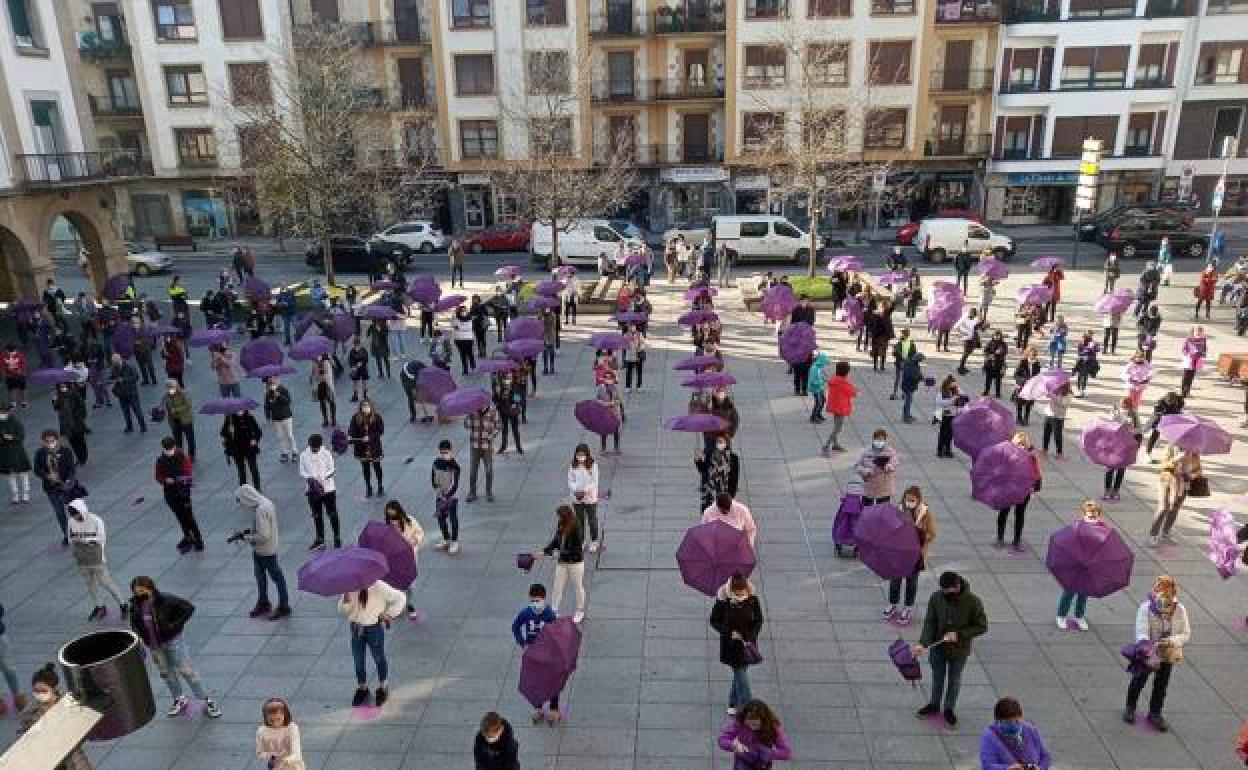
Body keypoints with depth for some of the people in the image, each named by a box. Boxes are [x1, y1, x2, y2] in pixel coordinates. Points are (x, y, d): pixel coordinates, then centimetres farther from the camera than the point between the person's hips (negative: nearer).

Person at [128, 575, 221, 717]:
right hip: (153, 646, 4)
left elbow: (189, 607, -15)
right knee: (166, 673, 18)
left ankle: (207, 701, 10)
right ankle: (179, 700, 39)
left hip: (172, 641, -4)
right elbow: (135, 625, 8)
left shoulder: (165, 600, -23)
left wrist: (176, 625, -18)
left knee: (186, 671, 0)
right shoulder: (135, 606, -11)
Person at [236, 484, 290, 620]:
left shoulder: (260, 510, -30)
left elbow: (264, 536, -29)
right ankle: (263, 603, 41)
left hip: (266, 551, -9)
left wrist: (247, 537, -17)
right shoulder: (266, 502, 0)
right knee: (260, 575, 23)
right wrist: (248, 531, 5)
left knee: (276, 577, 6)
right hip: (260, 550, 10)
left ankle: (284, 606, 21)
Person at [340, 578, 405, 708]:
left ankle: (382, 688, 37)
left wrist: (390, 614, -10)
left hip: (374, 627, -3)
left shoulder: (380, 587, -17)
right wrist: (346, 600, -24)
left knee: (379, 658, 14)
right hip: (356, 628, 3)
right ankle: (362, 688, 39)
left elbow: (400, 598, -7)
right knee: (358, 660, 15)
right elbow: (343, 612, -4)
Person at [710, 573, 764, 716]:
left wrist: (751, 638, -12)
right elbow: (714, 621, -7)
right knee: (741, 674, -3)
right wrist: (729, 632, -19)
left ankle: (734, 704, 33)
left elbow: (758, 620, 0)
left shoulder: (752, 598, -12)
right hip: (731, 644, -3)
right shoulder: (723, 599, -18)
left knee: (739, 673, 14)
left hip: (747, 642, 3)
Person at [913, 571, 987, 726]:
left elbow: (981, 627, -13)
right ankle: (934, 704, 44)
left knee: (954, 680, 19)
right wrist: (923, 643, -25)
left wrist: (959, 635, -23)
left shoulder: (973, 602, -23)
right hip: (937, 647, 2)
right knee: (937, 677, 22)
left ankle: (949, 709, 42)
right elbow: (929, 622, -13)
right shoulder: (936, 597, -18)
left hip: (959, 650, -2)